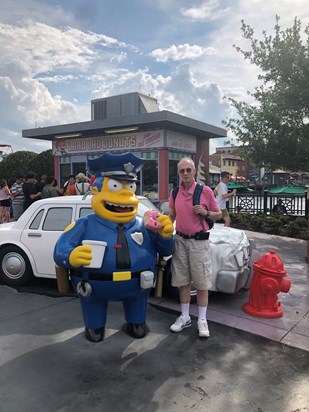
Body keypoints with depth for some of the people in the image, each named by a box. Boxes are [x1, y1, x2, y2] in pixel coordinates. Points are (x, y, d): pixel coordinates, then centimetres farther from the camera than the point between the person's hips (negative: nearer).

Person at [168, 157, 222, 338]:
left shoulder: (205, 191, -6)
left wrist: (205, 213, -17)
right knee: (183, 282, 12)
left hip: (199, 241, -4)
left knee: (202, 283, 4)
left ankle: (202, 320, 17)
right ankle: (185, 317, 26)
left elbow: (219, 215, 2)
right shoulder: (174, 193, 6)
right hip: (180, 240, 4)